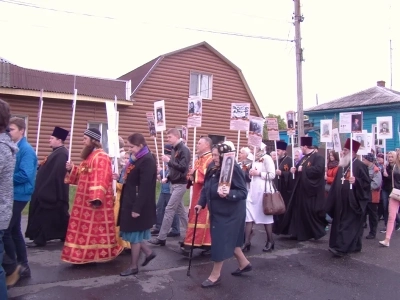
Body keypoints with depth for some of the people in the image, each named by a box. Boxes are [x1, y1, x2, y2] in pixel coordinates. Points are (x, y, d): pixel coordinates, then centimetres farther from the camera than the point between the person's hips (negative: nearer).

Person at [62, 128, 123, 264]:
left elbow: (101, 179, -25)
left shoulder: (101, 157, -16)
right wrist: (72, 169, 7)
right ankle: (86, 255, 24)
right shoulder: (89, 155, 16)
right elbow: (82, 176, 22)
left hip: (94, 201, -10)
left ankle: (93, 255, 9)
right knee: (85, 228, 15)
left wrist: (96, 198, -30)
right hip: (85, 199, 10)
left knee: (94, 229, -1)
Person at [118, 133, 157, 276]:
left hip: (138, 205, -9)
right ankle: (148, 252, 31)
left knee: (134, 235, 3)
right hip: (130, 202, 9)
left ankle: (134, 267, 17)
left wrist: (137, 208, -24)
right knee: (133, 234, 15)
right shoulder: (139, 159, 12)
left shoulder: (147, 161, -19)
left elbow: (144, 187, -23)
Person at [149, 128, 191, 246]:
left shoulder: (184, 150, -14)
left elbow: (183, 168, -23)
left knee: (169, 210, -7)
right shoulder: (174, 149, 11)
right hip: (174, 183, 9)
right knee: (180, 209, 14)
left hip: (180, 184, -9)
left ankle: (161, 238, -1)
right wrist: (168, 178, 5)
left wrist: (169, 161, -23)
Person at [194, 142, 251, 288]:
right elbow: (206, 188, 11)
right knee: (228, 239, 19)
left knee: (221, 241, 0)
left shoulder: (233, 169, -21)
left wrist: (228, 194, -35)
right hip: (217, 211, 8)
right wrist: (201, 203, 4)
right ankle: (244, 263, 39)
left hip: (229, 213, -8)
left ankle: (215, 275, 15)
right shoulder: (212, 168, 2)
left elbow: (243, 192, -21)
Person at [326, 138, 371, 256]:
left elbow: (367, 182, -12)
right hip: (341, 201, 9)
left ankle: (341, 247, -11)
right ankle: (354, 246, 25)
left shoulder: (359, 165, -10)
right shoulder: (342, 165, 13)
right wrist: (332, 201, 17)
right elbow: (336, 183, 18)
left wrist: (356, 181, -30)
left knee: (348, 225, -8)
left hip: (353, 202, -8)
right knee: (340, 223, 12)